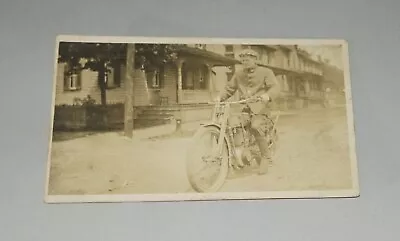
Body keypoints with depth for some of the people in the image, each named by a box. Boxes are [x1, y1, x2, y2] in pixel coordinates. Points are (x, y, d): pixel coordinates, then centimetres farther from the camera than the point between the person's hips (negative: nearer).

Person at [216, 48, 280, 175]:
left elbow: (275, 87, -6)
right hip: (243, 109, 5)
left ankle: (266, 156, -14)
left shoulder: (266, 72, 8)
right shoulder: (238, 74, 21)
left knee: (255, 126, -34)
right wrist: (220, 97, -2)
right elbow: (229, 88, 19)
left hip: (259, 109, -5)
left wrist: (267, 96, -29)